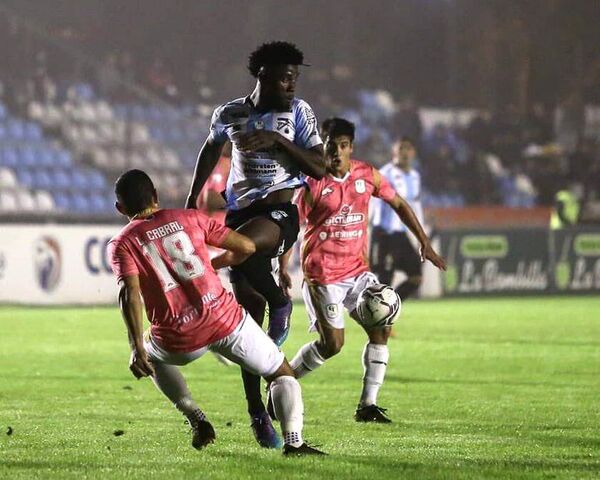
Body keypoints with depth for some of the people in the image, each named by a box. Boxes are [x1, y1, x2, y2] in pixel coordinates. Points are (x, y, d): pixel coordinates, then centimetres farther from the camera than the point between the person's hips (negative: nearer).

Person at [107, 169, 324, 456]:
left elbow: (130, 293, -12)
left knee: (152, 357, 35)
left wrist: (137, 348, -19)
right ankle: (293, 441, -5)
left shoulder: (122, 244, 5)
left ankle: (196, 419, 17)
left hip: (179, 340, 0)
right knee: (282, 374, 19)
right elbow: (246, 247, 13)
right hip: (226, 321, 0)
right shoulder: (190, 219, 12)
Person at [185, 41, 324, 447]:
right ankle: (258, 413, 5)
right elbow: (211, 150, 27)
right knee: (248, 318, -1)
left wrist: (278, 140, -17)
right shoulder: (230, 115, 6)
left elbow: (320, 169, -8)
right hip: (240, 212, 3)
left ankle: (280, 303, -9)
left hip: (279, 212, -3)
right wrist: (193, 198, 27)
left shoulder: (298, 112, -2)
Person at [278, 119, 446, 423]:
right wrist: (282, 269, -18)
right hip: (322, 275, -6)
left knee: (381, 329, -5)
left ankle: (367, 405, -1)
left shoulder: (367, 176, 1)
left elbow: (398, 204, 13)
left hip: (357, 270, 6)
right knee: (332, 343, -10)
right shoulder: (314, 183, -13)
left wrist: (424, 243, 9)